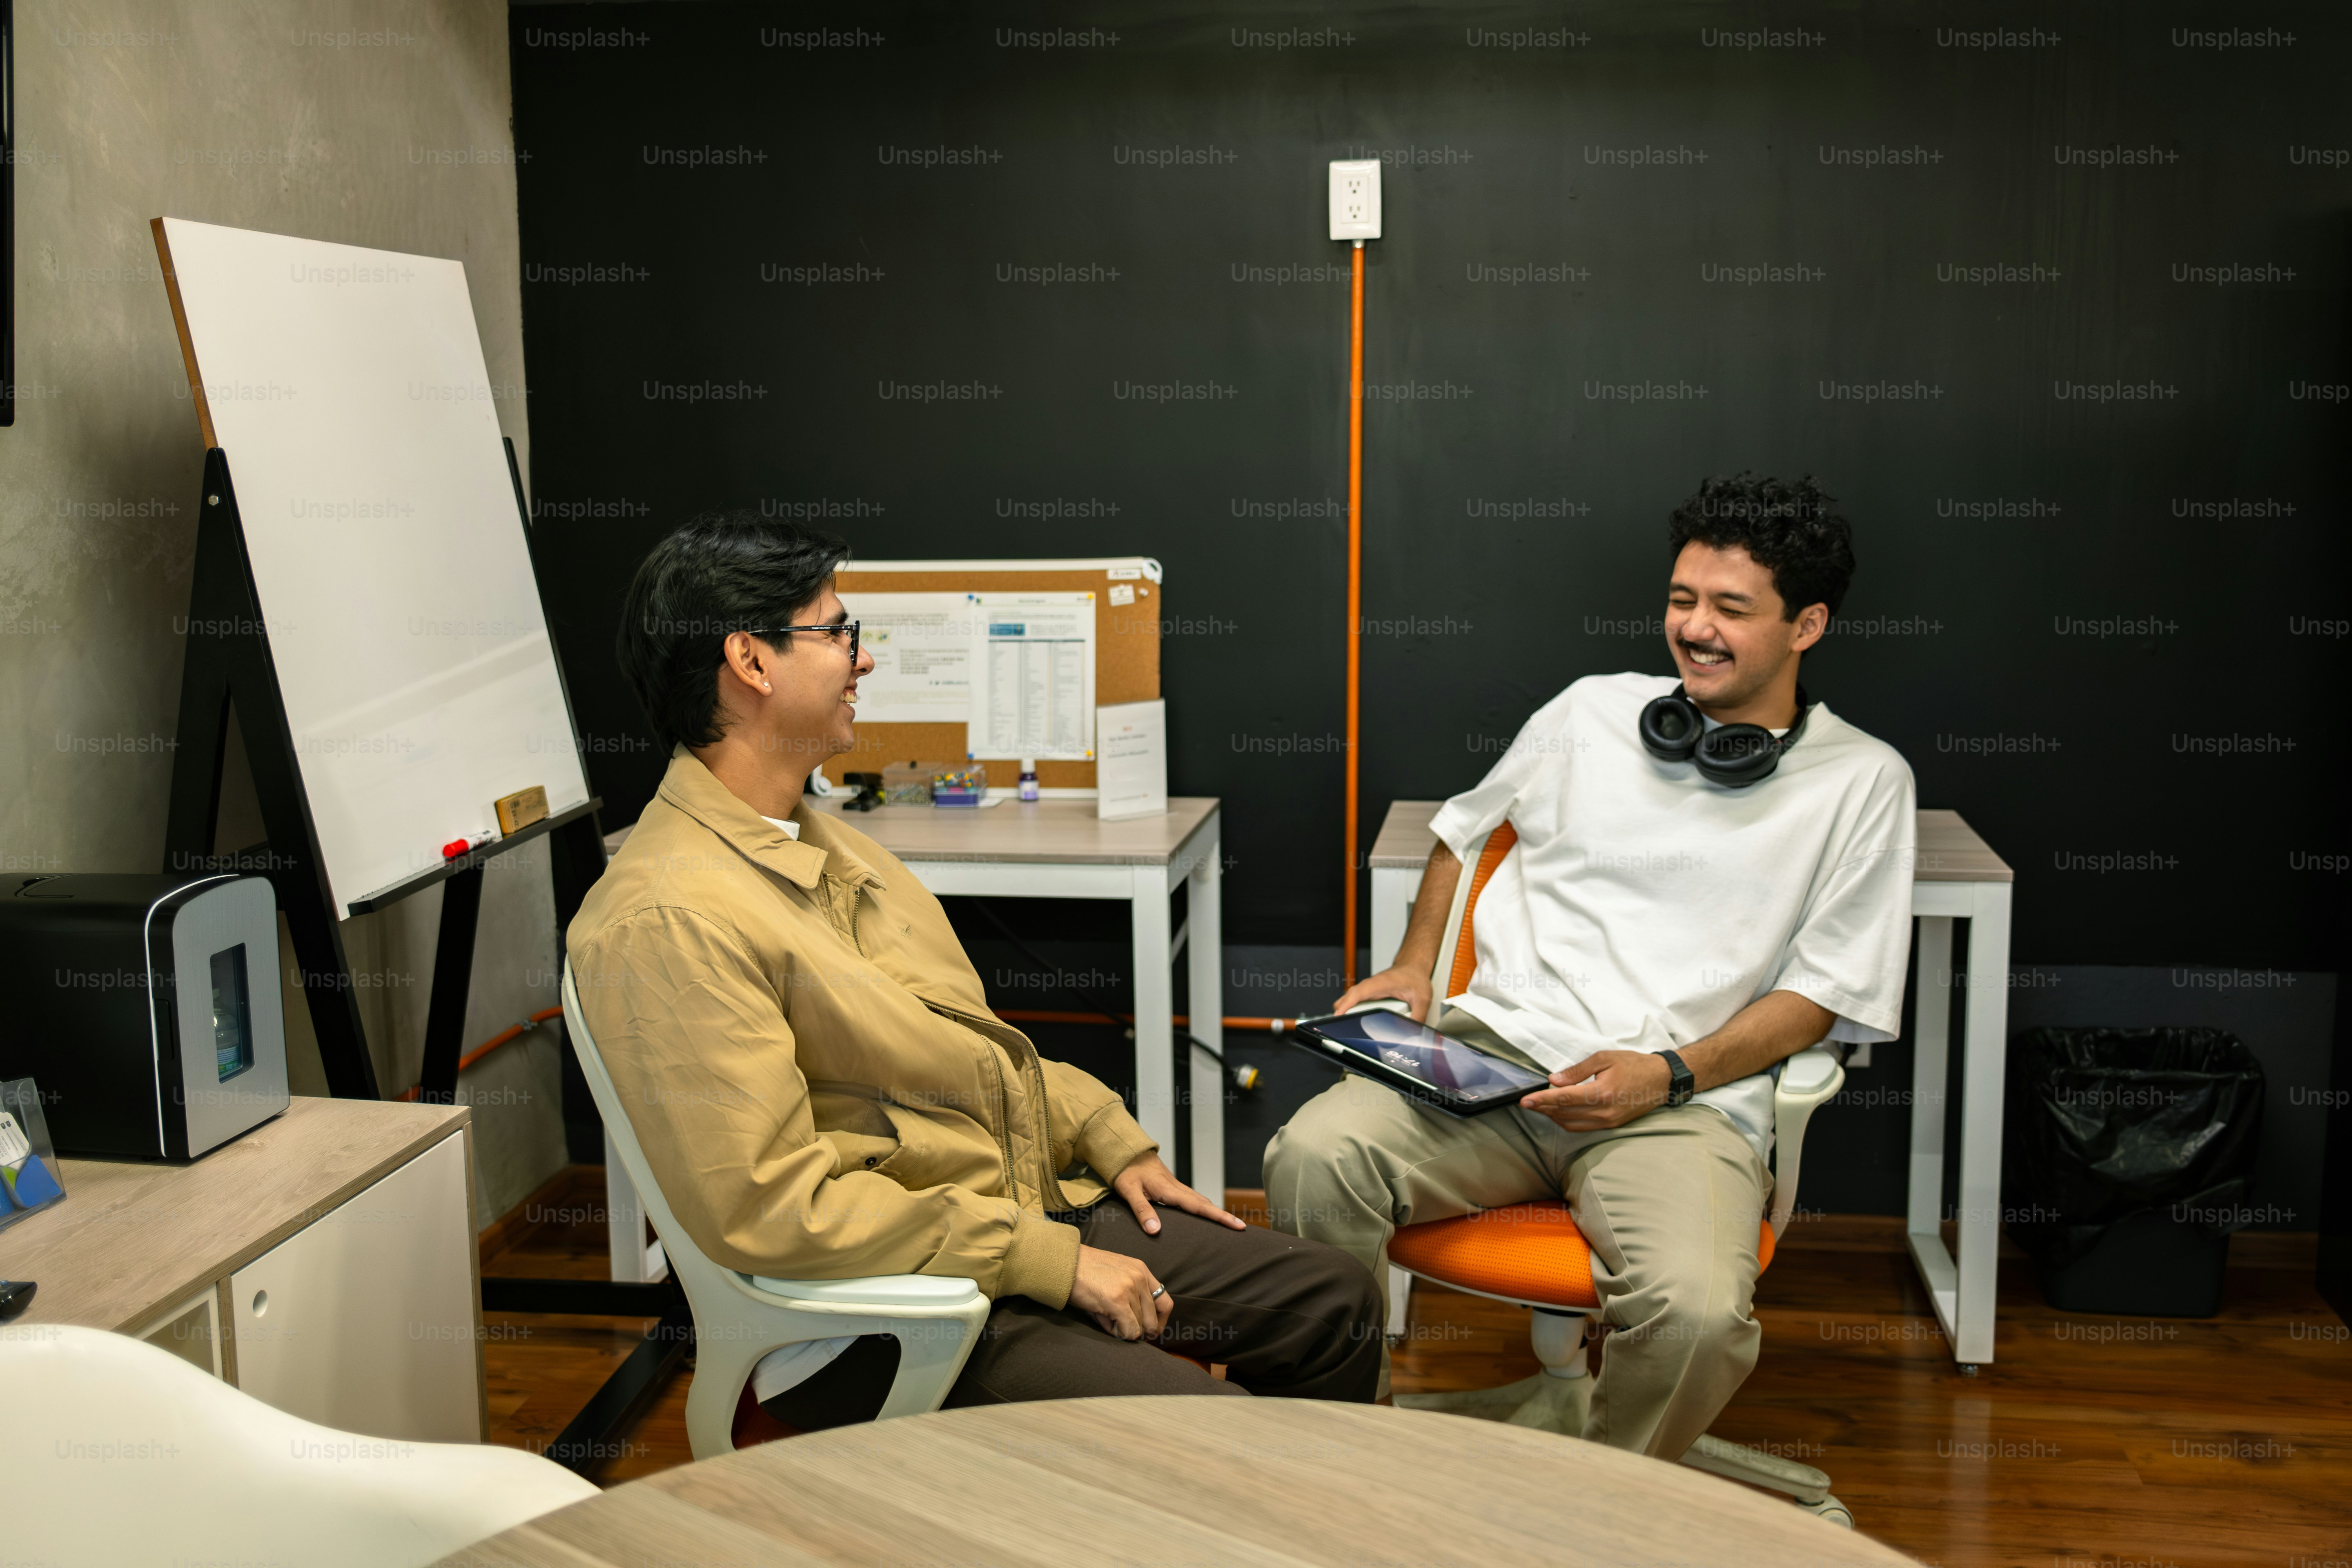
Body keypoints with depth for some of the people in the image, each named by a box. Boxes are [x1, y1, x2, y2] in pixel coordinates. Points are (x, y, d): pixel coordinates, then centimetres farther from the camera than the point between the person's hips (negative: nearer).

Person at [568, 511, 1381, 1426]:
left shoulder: (821, 841, 12)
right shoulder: (665, 918, -20)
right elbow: (770, 1206, -24)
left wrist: (1112, 1141, 9)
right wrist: (1050, 1261, -21)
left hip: (1040, 1206, 9)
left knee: (1336, 1303, 9)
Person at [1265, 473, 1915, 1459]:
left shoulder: (1861, 780, 9)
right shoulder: (1592, 711, 16)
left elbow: (1826, 990, 4)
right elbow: (1466, 828, 31)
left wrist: (1668, 1073, -11)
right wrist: (1413, 969, 14)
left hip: (1687, 1101, -2)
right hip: (1497, 1053, 2)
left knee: (1698, 1314, -33)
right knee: (1315, 1156, -28)